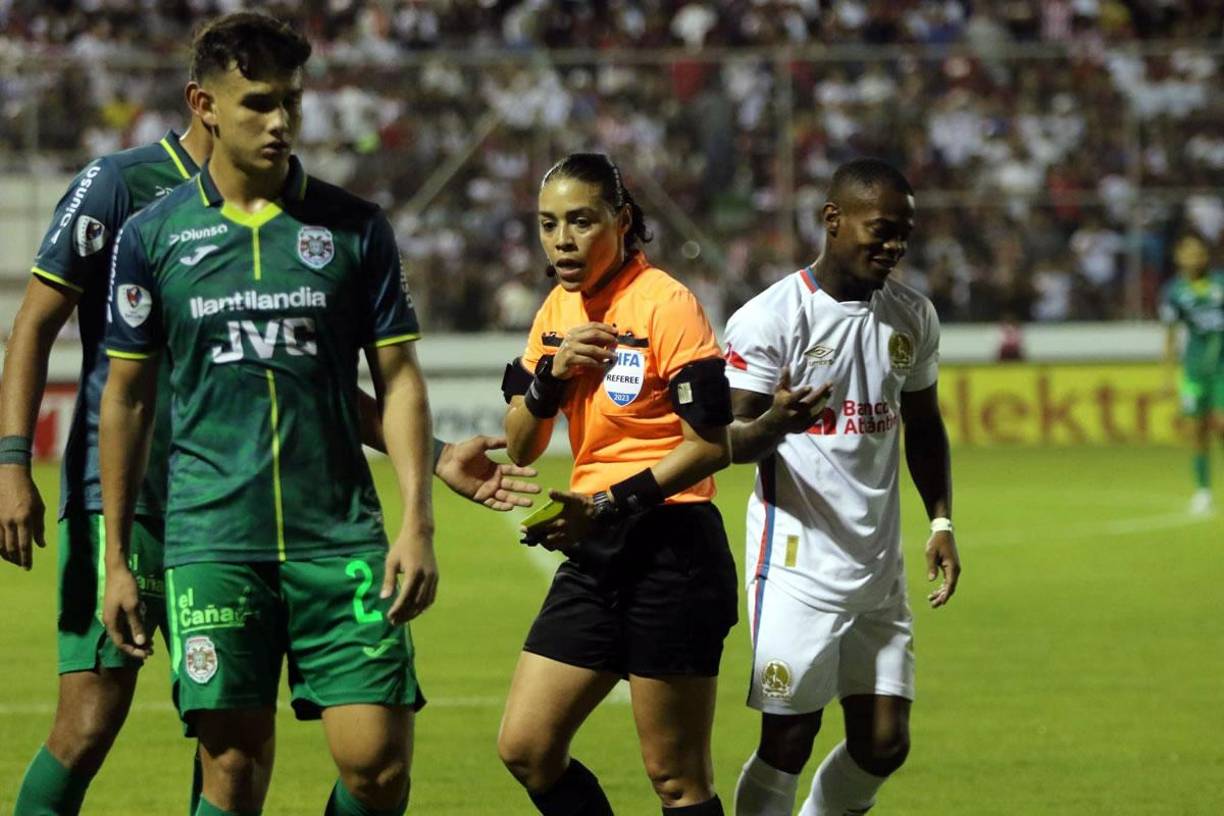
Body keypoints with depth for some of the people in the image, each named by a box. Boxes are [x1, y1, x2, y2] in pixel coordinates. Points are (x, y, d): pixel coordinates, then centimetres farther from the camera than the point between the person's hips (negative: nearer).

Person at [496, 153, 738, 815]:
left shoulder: (665, 305, -12)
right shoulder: (559, 311, 11)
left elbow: (711, 444, -15)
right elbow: (519, 448, 13)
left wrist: (608, 505, -21)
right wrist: (551, 373, -6)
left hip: (670, 551, -8)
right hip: (595, 555, 8)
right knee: (524, 748, 3)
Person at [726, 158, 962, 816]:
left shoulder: (913, 317, 9)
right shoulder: (768, 319, -10)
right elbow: (729, 442, -8)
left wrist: (940, 520, 9)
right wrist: (776, 422, -31)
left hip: (879, 565, 6)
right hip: (797, 561, -6)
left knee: (884, 746, 3)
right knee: (788, 741, -7)